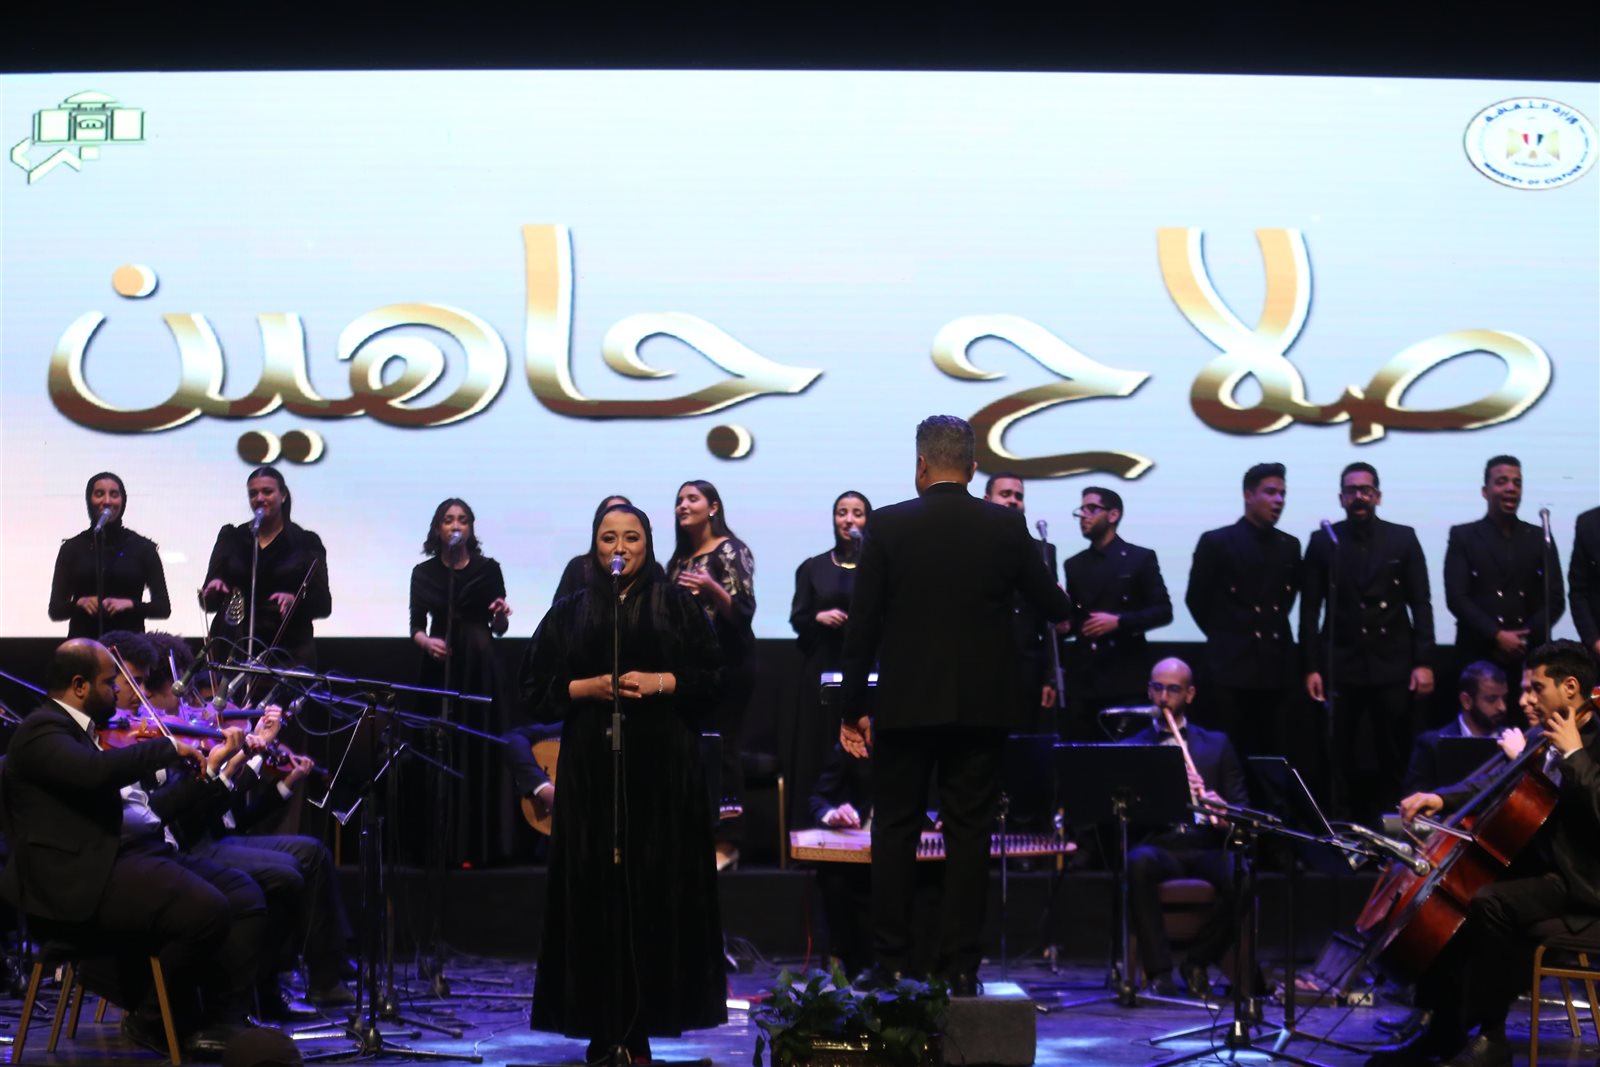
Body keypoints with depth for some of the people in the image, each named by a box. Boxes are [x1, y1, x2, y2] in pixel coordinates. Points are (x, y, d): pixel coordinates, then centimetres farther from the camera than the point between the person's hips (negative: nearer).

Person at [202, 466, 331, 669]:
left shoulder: (305, 542, 5)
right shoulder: (231, 537, 11)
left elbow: (323, 605, -1)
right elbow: (209, 602, 7)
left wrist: (296, 600, -20)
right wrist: (212, 591, -16)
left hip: (288, 652, -1)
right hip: (233, 649, 1)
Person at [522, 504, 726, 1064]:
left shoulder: (678, 604, 8)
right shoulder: (569, 612, 11)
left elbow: (712, 678, 4)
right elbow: (536, 691, 7)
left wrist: (658, 682, -11)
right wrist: (590, 687, -8)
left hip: (663, 769, -1)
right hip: (591, 768, 1)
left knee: (657, 891, -3)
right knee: (596, 893, -3)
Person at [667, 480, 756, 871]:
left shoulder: (731, 551, -4)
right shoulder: (680, 557, 16)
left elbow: (744, 612, -12)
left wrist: (712, 589, -26)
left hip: (727, 664, -7)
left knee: (722, 752, -9)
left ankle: (727, 845, -6)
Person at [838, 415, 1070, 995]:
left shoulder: (887, 525, -5)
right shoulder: (1006, 527, -2)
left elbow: (863, 624, -4)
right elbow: (1054, 607, 7)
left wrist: (851, 710, 2)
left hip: (906, 704, -1)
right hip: (981, 707, 1)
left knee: (895, 831, 8)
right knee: (968, 833, 6)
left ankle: (890, 964, 9)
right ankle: (960, 968, 6)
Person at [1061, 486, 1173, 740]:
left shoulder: (1140, 558, 3)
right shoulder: (1074, 565, 17)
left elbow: (1163, 611, -3)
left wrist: (1119, 621, -15)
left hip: (1125, 678, -4)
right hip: (1082, 678, 4)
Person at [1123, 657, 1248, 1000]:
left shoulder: (1216, 744, 20)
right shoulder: (1130, 748, 14)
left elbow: (1242, 804, 12)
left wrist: (1225, 809, -12)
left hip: (1205, 848, 1)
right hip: (1157, 846, -1)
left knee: (1241, 876, -34)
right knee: (1139, 863, -38)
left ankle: (1198, 962, -7)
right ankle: (1159, 971, -28)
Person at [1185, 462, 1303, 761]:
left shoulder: (1289, 546, 10)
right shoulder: (1216, 542, -3)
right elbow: (1196, 599, 3)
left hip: (1276, 666, 4)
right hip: (1231, 666, -4)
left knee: (1272, 755, 4)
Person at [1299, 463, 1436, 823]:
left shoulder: (1403, 538, 6)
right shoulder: (1322, 541, 6)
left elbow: (1421, 604, 3)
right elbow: (1310, 609, 4)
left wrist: (1424, 662, -5)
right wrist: (1311, 667, -3)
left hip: (1393, 665, 0)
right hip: (1340, 666, 0)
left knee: (1395, 756, 2)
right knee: (1340, 758, 2)